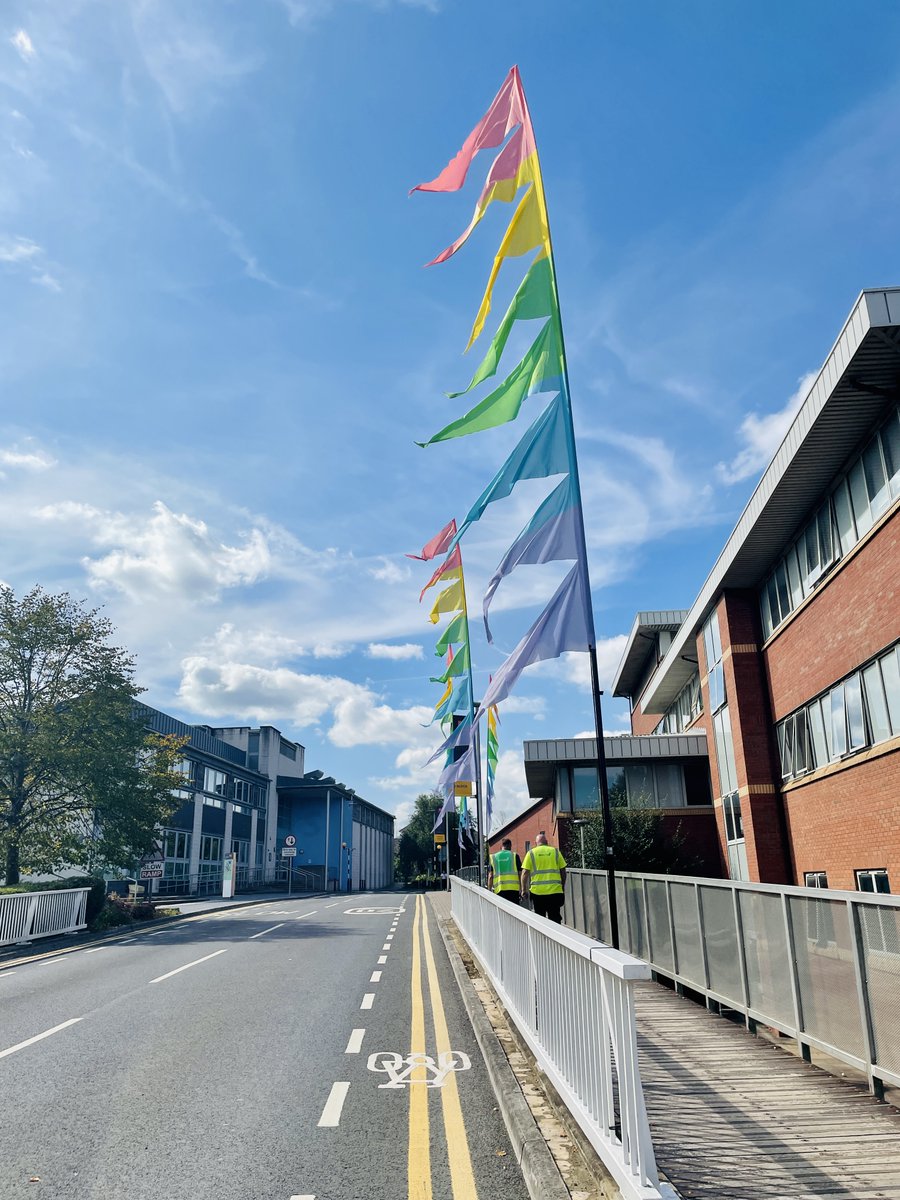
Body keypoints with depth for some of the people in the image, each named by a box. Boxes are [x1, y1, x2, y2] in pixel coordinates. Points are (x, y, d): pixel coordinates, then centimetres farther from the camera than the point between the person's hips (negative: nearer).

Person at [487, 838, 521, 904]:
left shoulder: (493, 857, 9)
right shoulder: (514, 856, 5)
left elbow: (490, 877, 5)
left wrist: (489, 891, 10)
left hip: (499, 890, 1)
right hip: (513, 888, -1)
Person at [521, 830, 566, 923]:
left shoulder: (531, 853, 3)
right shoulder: (555, 851, 6)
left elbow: (525, 873, -3)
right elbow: (563, 871, 6)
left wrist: (524, 889, 4)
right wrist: (562, 887, 16)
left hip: (538, 891, -1)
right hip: (555, 891, 1)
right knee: (555, 919, 7)